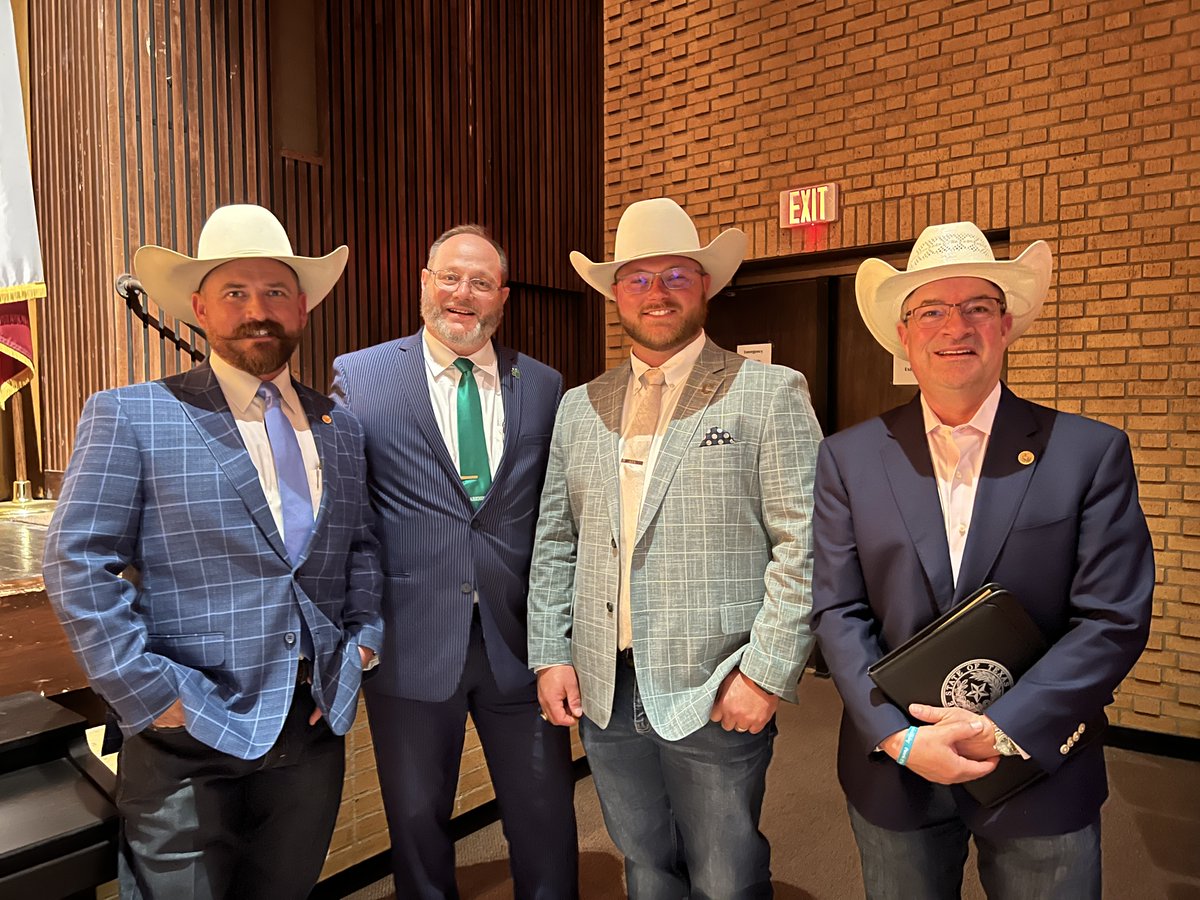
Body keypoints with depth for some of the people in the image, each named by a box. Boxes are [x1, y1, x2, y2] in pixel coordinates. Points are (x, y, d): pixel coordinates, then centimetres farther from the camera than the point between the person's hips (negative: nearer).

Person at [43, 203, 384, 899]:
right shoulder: (129, 417, -6)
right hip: (191, 738, -4)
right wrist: (146, 693, -13)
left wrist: (365, 636, 2)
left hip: (316, 729, 5)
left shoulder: (340, 426, 8)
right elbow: (79, 562, -9)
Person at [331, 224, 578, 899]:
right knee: (419, 826, 18)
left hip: (520, 642, 2)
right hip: (412, 642, -1)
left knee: (548, 826, 13)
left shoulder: (545, 386, 4)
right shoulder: (359, 376, -1)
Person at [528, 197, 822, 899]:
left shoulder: (770, 393, -5)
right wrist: (550, 656, 5)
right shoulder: (581, 408, 9)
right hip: (603, 696, 4)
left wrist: (766, 672, -14)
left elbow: (805, 546, -9)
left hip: (716, 698, -4)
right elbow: (555, 544, 11)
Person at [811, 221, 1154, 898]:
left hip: (1042, 775, 0)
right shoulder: (850, 458, -3)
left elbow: (1114, 619, -9)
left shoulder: (1091, 453, -5)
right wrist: (902, 738, -14)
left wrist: (1006, 729, -16)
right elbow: (838, 612, -5)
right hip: (894, 774, 1)